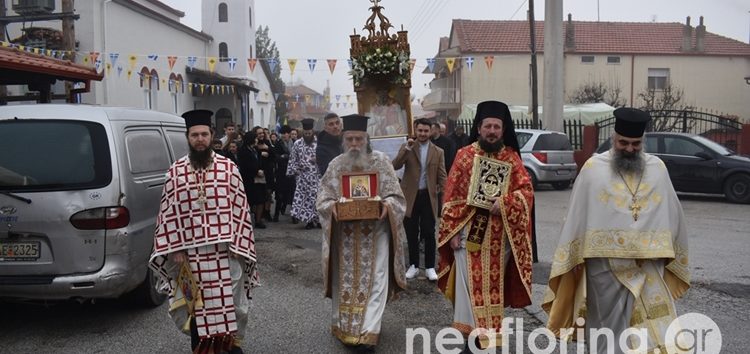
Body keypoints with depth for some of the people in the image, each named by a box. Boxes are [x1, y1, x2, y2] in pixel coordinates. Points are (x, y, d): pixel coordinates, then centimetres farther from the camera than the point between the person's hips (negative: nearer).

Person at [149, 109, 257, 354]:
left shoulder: (228, 168, -1)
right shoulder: (175, 172, 1)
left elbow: (240, 208, 0)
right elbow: (168, 214, 2)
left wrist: (238, 244, -5)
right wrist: (175, 249, -4)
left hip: (225, 249, 0)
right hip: (191, 252, 1)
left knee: (229, 298, 7)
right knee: (196, 302, 10)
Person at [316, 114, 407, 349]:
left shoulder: (381, 161, -1)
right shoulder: (336, 165, 4)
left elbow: (395, 195, -1)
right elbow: (323, 197, 3)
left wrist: (387, 204, -23)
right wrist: (332, 206, -19)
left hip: (375, 233, -2)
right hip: (345, 234, 2)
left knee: (374, 280, -6)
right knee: (345, 280, 9)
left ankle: (368, 332, -3)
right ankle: (344, 326, 24)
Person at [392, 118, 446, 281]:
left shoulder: (438, 151, 5)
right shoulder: (406, 147, 4)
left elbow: (442, 176, 3)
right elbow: (395, 166, -10)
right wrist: (407, 148, -19)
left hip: (429, 196, 0)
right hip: (411, 196, 0)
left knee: (429, 233, 2)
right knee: (412, 234, 8)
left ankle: (430, 267, 11)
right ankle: (413, 265, 20)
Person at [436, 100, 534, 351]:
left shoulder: (512, 158, 5)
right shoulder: (465, 155, 0)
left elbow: (526, 190, -1)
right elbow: (451, 196, -1)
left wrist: (504, 203, -20)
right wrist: (452, 232, -7)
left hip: (500, 234, 2)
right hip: (469, 232, -2)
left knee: (494, 285, 11)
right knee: (471, 286, -3)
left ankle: (489, 336, 24)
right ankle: (473, 337, 5)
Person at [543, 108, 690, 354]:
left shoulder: (658, 168, 6)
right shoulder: (593, 168, -2)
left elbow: (671, 214, 13)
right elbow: (577, 216, -1)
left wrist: (669, 254, 13)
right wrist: (576, 257, -2)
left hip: (649, 265, 2)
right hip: (605, 264, -2)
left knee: (654, 328, 1)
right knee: (609, 328, 6)